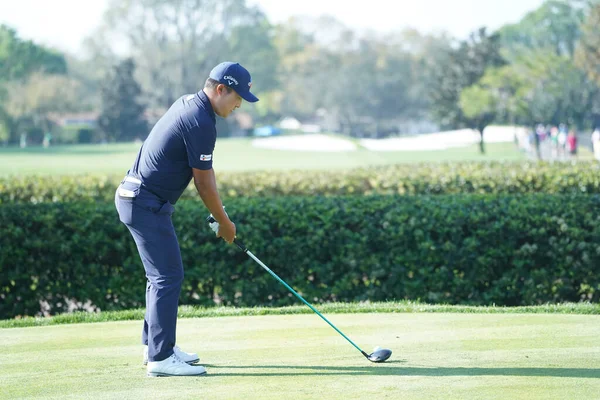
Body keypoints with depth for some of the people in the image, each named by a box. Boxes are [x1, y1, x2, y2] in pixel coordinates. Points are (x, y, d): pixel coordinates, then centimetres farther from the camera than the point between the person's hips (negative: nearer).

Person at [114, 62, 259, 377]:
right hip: (147, 204, -10)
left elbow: (204, 170, 16)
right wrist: (224, 222, 0)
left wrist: (218, 211, 11)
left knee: (162, 275, 17)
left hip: (135, 197, 10)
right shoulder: (201, 123, -20)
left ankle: (155, 346, 24)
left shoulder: (189, 104, 11)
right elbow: (204, 184, -14)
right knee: (168, 276, -8)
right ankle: (160, 358, -8)